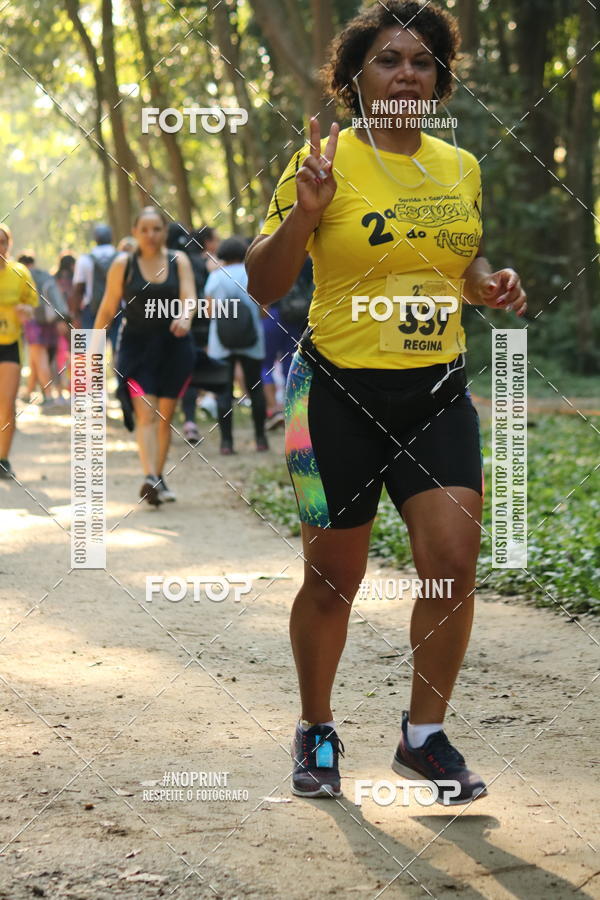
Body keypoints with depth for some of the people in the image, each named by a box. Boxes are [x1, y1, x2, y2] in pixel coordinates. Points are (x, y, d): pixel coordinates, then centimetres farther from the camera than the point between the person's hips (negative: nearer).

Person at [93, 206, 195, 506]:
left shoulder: (179, 261, 5)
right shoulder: (123, 264, 1)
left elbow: (189, 298, -8)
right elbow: (107, 309, 5)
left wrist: (185, 317, -30)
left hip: (174, 347, 2)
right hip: (137, 347, -2)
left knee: (165, 417, 9)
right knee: (146, 414, -16)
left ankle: (158, 478, 21)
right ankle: (150, 478, -30)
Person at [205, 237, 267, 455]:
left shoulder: (215, 277, 1)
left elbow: (210, 312, 1)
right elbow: (263, 309, 1)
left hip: (221, 343, -1)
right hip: (251, 342, 1)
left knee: (224, 390, 0)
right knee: (255, 388, 10)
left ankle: (226, 441, -5)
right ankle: (260, 438, 11)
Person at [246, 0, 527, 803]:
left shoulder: (459, 166, 8)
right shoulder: (323, 161, -7)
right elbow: (262, 285, -7)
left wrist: (490, 283, 1)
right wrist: (303, 213, -24)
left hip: (438, 391, 4)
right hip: (340, 393, -4)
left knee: (455, 561, -6)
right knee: (334, 577, 5)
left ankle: (423, 738, 12)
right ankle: (316, 732, 27)